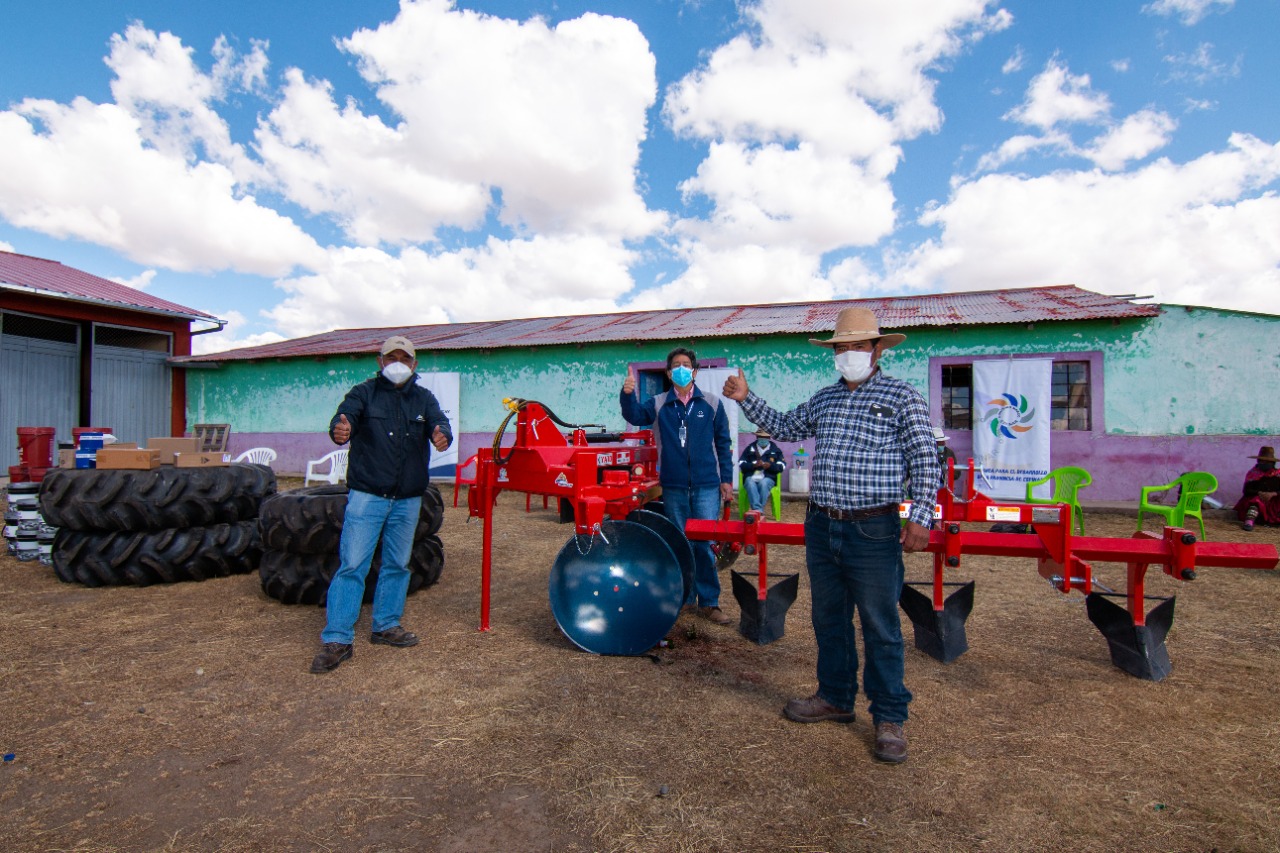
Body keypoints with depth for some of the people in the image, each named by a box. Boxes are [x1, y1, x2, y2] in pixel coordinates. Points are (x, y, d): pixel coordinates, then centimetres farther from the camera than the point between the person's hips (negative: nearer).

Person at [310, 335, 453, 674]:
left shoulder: (424, 398, 8)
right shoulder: (364, 392, 1)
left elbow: (440, 423, -8)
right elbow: (345, 415, -16)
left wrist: (443, 435, -33)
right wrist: (340, 429, -41)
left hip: (408, 499, 4)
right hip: (367, 494, -3)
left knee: (398, 564, 13)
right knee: (352, 564, -4)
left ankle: (386, 626, 28)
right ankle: (336, 639, 5)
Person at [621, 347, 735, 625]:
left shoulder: (712, 403, 3)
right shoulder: (659, 403, 5)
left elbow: (723, 443, 4)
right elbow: (635, 416, -12)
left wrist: (726, 479, 1)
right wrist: (627, 394, -32)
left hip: (706, 486, -1)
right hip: (673, 487, 2)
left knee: (705, 544, 1)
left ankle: (708, 601, 12)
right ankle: (683, 597, 26)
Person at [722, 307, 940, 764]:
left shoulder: (903, 397, -3)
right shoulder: (824, 398, 13)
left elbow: (925, 462, -7)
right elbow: (784, 427, 25)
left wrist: (920, 518, -15)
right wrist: (746, 398, 16)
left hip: (873, 532, -6)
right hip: (821, 528, 6)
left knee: (880, 627, 5)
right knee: (828, 619, 17)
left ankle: (890, 717, 21)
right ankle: (835, 697, 35)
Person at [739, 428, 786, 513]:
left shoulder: (775, 450, 19)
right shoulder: (750, 448, 18)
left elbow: (781, 466, 9)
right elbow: (741, 464, 9)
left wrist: (770, 465, -11)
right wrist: (754, 465, -10)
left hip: (768, 478, 0)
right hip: (751, 477, 0)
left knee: (763, 483, -35)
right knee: (750, 484, -35)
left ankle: (757, 511, -38)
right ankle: (758, 510, -46)